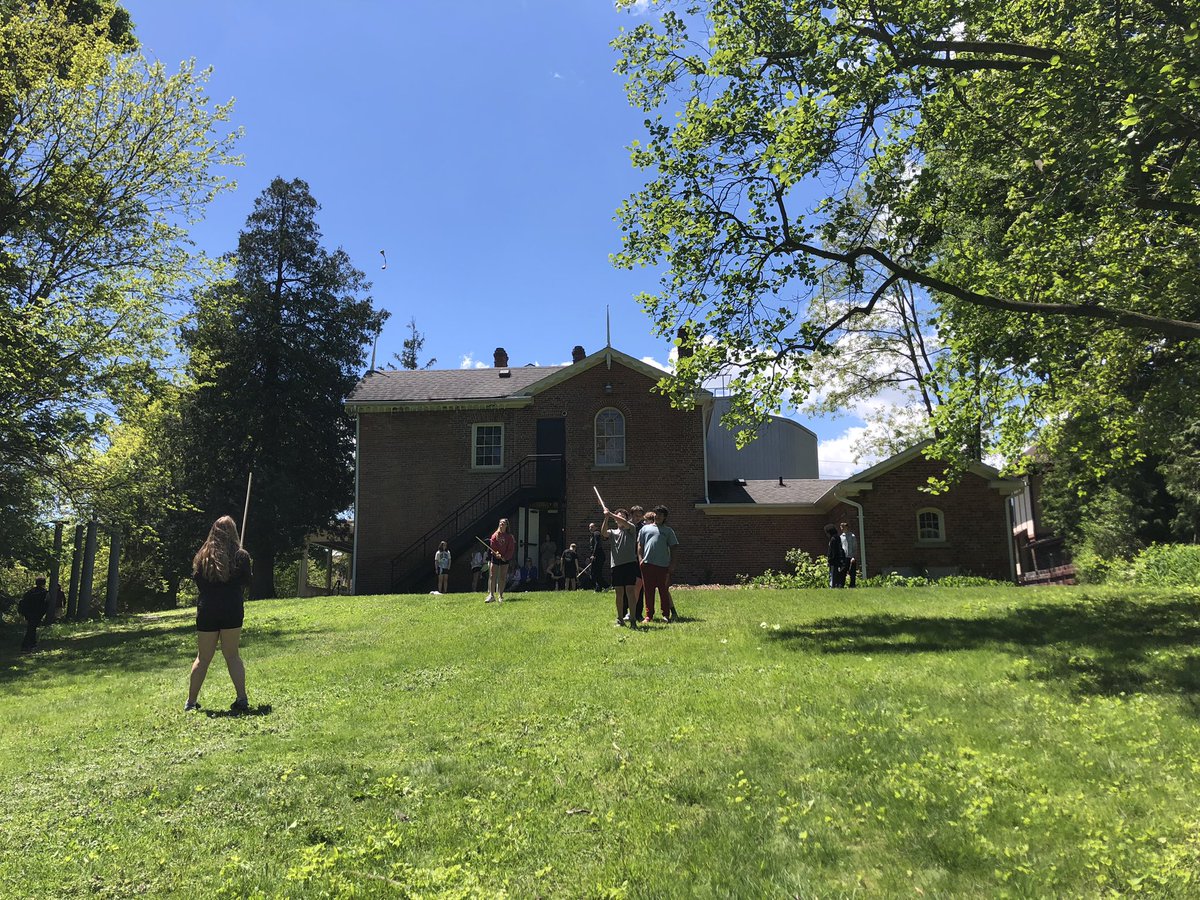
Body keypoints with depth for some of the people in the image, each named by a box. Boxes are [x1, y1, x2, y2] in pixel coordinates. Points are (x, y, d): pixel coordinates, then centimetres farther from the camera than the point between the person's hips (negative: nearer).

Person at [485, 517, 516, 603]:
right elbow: (492, 545, -3)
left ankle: (500, 596, 11)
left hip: (505, 559, 0)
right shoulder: (495, 535, 3)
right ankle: (491, 595, -4)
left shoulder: (509, 537, 0)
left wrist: (505, 557, -13)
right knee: (492, 577, -6)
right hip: (495, 558, 1)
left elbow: (511, 549, -2)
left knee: (502, 578, 3)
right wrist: (496, 553, -18)